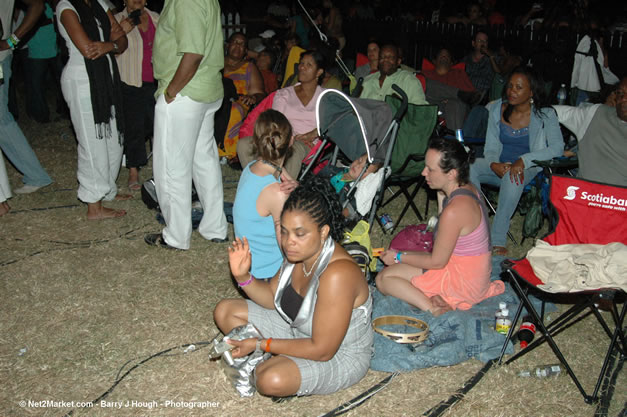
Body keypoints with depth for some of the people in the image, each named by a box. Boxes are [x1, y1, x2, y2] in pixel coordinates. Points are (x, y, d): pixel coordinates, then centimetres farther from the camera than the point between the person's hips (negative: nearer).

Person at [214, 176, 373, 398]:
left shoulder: (337, 274, -36)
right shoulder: (299, 252, -10)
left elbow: (322, 350, -31)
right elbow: (272, 297, 5)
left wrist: (260, 344, -26)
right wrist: (243, 276, -16)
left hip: (339, 356, -8)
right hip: (299, 332, 8)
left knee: (271, 380, -35)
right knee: (225, 311, 5)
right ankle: (273, 360, -4)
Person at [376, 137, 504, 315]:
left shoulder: (454, 210, -30)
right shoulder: (467, 188, 0)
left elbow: (437, 262, -17)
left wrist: (399, 257, -6)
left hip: (465, 280, -10)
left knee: (384, 278, -9)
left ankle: (434, 309, -19)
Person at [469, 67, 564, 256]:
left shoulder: (545, 115, -4)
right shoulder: (496, 109, 5)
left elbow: (557, 148, -15)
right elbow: (491, 148, 6)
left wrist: (523, 160, -27)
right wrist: (494, 165, -18)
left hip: (529, 169, -3)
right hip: (499, 166, 4)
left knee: (513, 177, -40)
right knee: (468, 167, -27)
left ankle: (498, 239, -35)